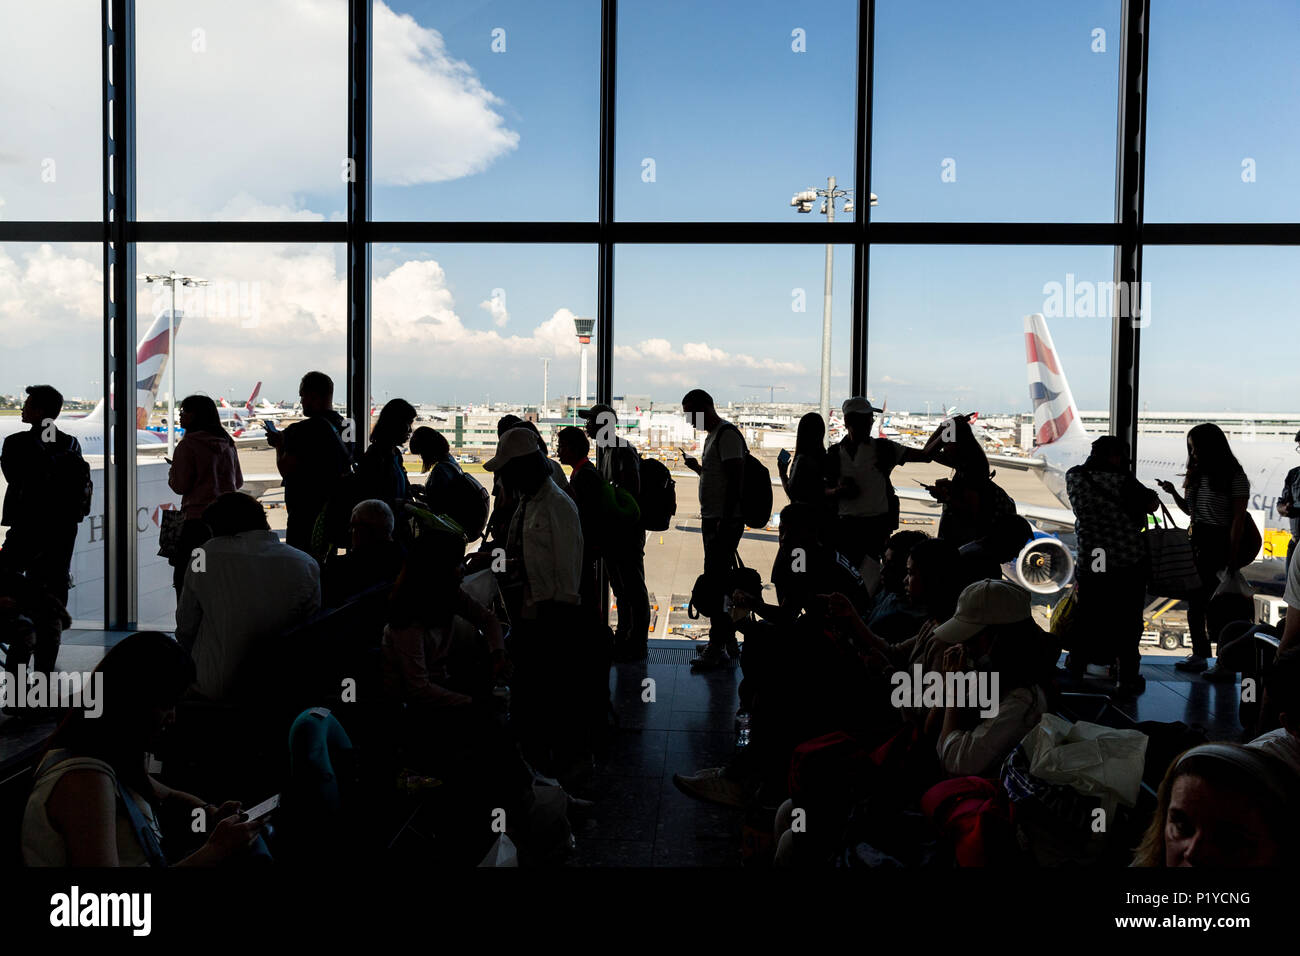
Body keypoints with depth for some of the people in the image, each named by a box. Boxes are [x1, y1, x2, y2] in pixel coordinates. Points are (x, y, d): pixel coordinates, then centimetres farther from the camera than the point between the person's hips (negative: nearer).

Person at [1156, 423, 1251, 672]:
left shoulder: (1234, 477, -11)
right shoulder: (1197, 474, 11)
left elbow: (1238, 520, -13)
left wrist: (1232, 558, -15)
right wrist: (1174, 493, 3)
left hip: (1219, 543, -8)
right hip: (1195, 541, 8)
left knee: (1215, 604, -7)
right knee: (1194, 599, 10)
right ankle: (1199, 654, 20)